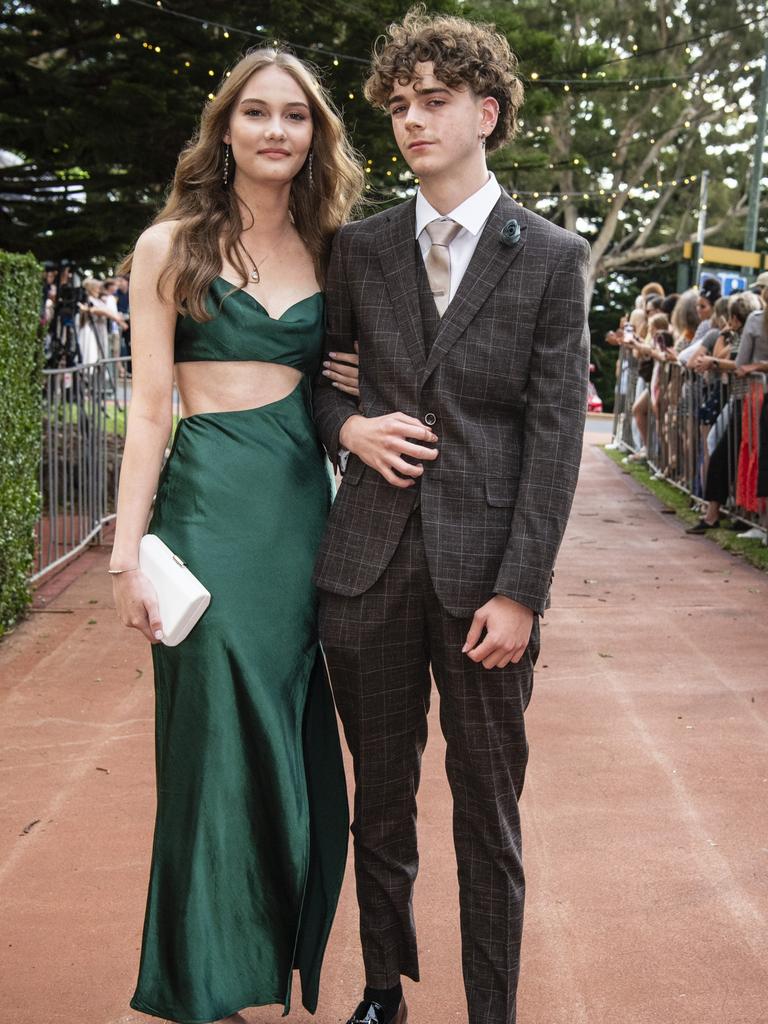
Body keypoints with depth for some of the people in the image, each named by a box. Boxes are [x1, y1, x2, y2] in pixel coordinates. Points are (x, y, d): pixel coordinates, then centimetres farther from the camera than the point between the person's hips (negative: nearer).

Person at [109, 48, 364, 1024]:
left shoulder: (324, 254, 13)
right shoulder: (170, 246, 2)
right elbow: (149, 407, -3)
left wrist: (355, 396, -1)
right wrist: (127, 551, -9)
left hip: (305, 512, 4)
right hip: (211, 511, -4)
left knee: (296, 748, 9)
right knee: (219, 743, 0)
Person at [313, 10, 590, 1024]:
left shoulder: (551, 258, -1)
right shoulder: (361, 247, 8)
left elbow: (555, 434, -6)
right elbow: (313, 370, 19)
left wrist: (519, 591, -12)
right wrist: (348, 427, -5)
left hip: (484, 569, -2)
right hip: (371, 562, 3)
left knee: (489, 812, 8)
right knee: (380, 799, 15)